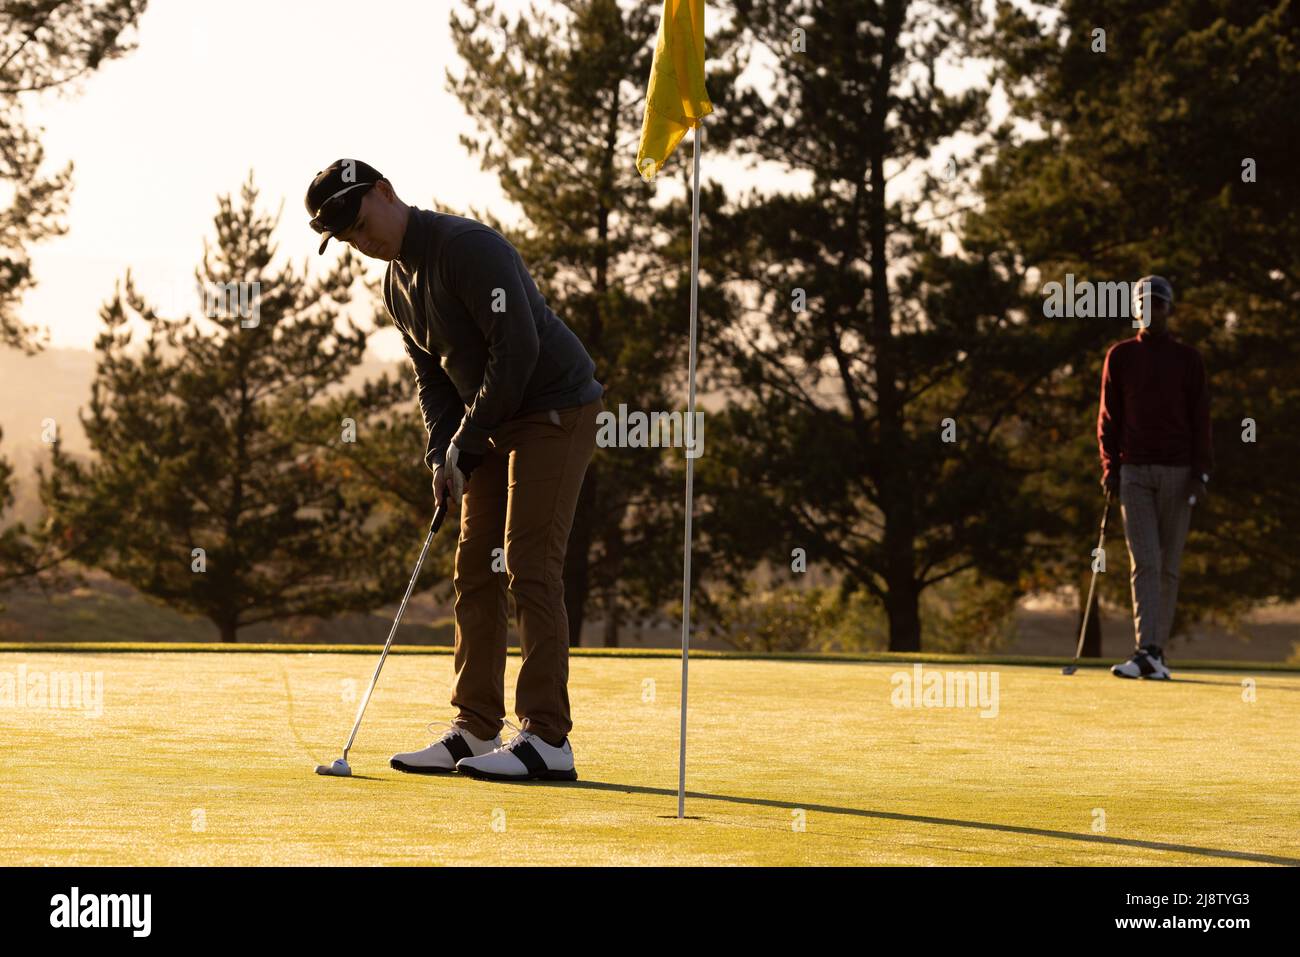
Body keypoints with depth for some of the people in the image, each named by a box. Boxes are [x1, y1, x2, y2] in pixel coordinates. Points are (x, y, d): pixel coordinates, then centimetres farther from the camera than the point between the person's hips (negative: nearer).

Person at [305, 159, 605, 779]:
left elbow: (517, 348, -25)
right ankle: (476, 731, 11)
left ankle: (547, 738, -14)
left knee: (528, 566, -14)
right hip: (496, 423, 9)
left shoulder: (470, 247, -20)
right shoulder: (398, 284, 9)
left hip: (556, 409, -9)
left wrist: (466, 442, -18)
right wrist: (441, 455, -3)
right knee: (475, 568, 7)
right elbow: (433, 377, 13)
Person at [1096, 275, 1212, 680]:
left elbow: (1201, 419, 3)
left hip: (1177, 473, 0)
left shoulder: (1188, 359, 6)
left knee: (1169, 566, 2)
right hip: (1134, 471, 0)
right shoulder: (1119, 356, 8)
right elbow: (1108, 416, 8)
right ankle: (1146, 653, -18)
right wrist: (1110, 468, -2)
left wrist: (1201, 473, -6)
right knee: (1144, 563, -10)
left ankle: (1158, 652, 8)